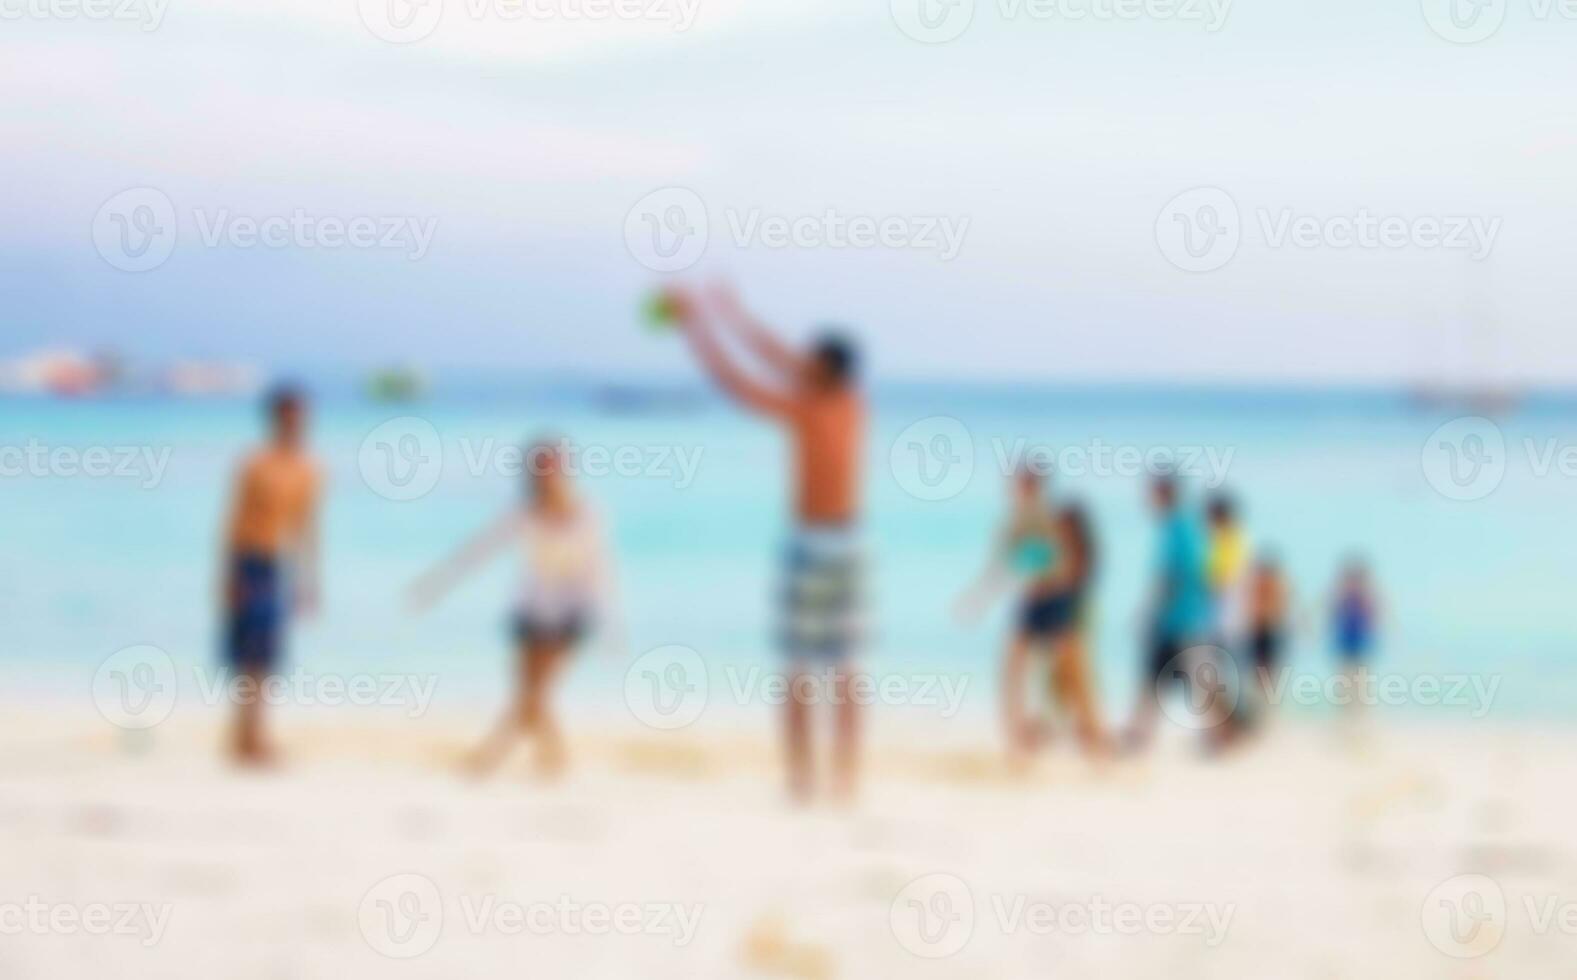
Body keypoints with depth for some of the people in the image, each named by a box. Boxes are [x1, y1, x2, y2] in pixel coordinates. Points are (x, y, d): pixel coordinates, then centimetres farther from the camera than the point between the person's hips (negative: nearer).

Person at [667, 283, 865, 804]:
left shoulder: (805, 409, -15)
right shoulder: (854, 402, 4)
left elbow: (728, 376, -10)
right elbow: (785, 361, 16)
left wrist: (693, 320, 1)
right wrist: (733, 313, 23)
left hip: (811, 544, -6)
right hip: (850, 545, 6)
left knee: (799, 673, 0)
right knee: (844, 673, 8)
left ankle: (801, 782, -1)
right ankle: (846, 781, 8)